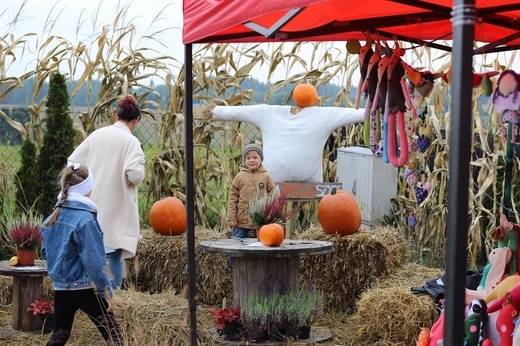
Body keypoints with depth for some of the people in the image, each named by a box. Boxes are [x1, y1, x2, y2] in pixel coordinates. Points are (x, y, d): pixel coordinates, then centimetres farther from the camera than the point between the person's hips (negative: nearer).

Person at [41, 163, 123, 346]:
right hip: (85, 288, -7)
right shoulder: (85, 219, -17)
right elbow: (95, 261, -18)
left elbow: (46, 252, 15)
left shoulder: (53, 217, 5)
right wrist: (108, 292, -12)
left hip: (60, 287, 7)